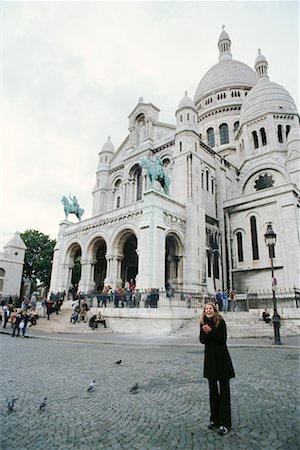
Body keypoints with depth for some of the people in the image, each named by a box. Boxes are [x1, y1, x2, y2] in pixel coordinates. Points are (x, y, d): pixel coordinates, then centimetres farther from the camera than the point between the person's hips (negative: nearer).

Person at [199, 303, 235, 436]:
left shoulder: (220, 322, -11)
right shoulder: (203, 323, 3)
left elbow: (222, 338, -17)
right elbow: (202, 340, -3)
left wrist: (211, 331, -26)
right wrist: (205, 333, -22)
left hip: (221, 358, -5)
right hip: (210, 358, 5)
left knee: (223, 391, 1)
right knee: (213, 390, 15)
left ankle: (225, 423, 9)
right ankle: (214, 419, 27)